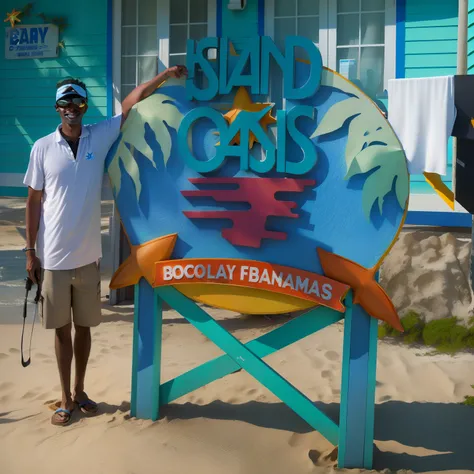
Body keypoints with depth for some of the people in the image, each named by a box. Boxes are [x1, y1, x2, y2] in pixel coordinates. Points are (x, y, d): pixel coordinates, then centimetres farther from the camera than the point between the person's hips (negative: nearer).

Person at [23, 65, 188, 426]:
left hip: (88, 256, 2)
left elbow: (132, 102, -2)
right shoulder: (42, 148, -4)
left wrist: (166, 75, -10)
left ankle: (80, 391, 33)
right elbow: (34, 202, 1)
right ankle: (66, 398, 26)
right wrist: (30, 253, 1)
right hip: (53, 258, -1)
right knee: (62, 329, 11)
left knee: (84, 327, 15)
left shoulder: (100, 137, -1)